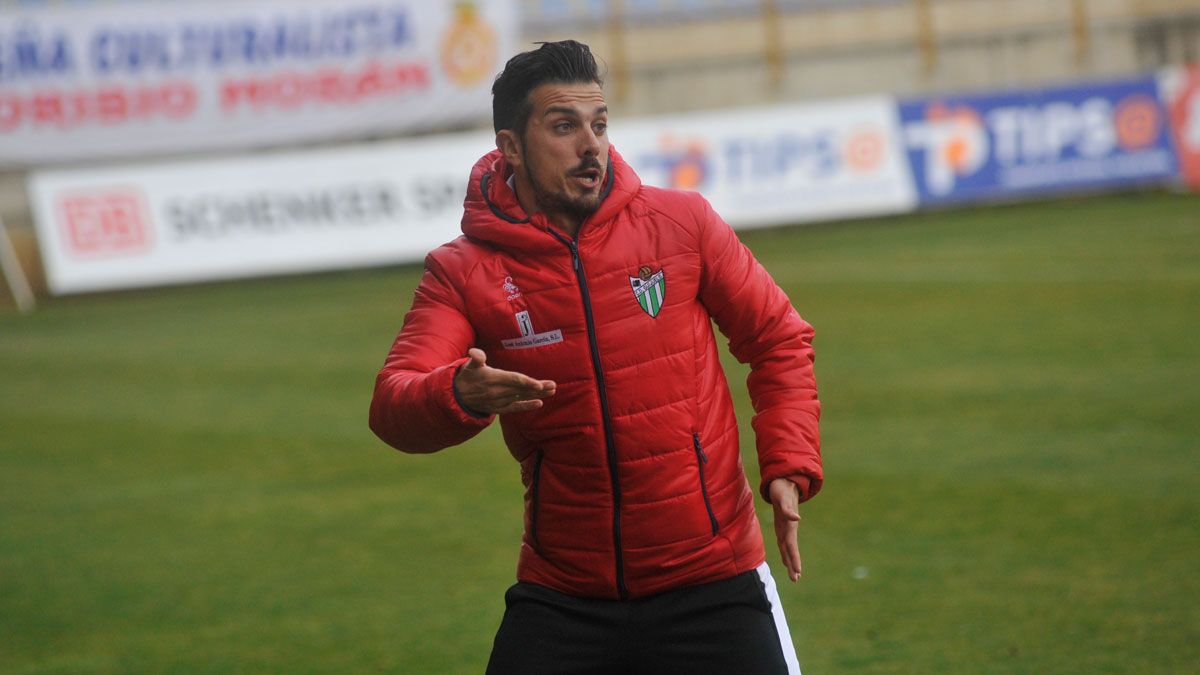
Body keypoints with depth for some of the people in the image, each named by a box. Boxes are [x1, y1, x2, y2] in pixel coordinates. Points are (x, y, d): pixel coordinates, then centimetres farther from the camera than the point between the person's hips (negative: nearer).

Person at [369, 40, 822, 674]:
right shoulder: (463, 272, -4)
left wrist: (789, 466, -3)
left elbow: (778, 339, 8)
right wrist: (459, 396, -36)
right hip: (560, 594, 0)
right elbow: (391, 406, -14)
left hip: (710, 583, 0)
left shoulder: (681, 223, -2)